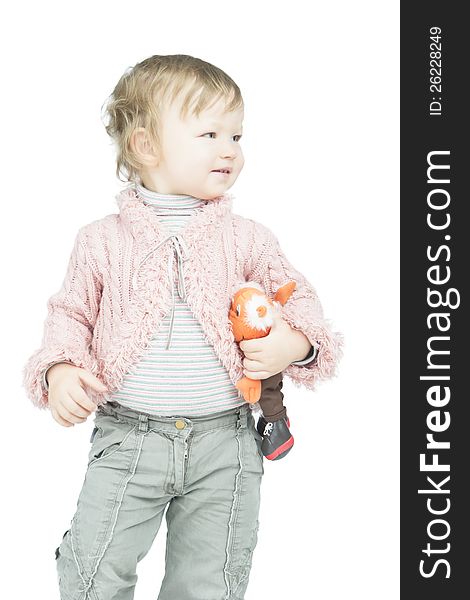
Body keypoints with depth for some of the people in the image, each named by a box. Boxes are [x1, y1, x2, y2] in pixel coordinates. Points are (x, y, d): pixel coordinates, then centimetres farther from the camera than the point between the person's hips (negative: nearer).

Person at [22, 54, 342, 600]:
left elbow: (297, 299, 7)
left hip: (224, 440, 1)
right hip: (127, 435, -1)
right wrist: (59, 370, -8)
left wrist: (296, 343, -13)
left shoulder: (247, 238, 1)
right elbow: (72, 314, 9)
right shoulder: (104, 239, 0)